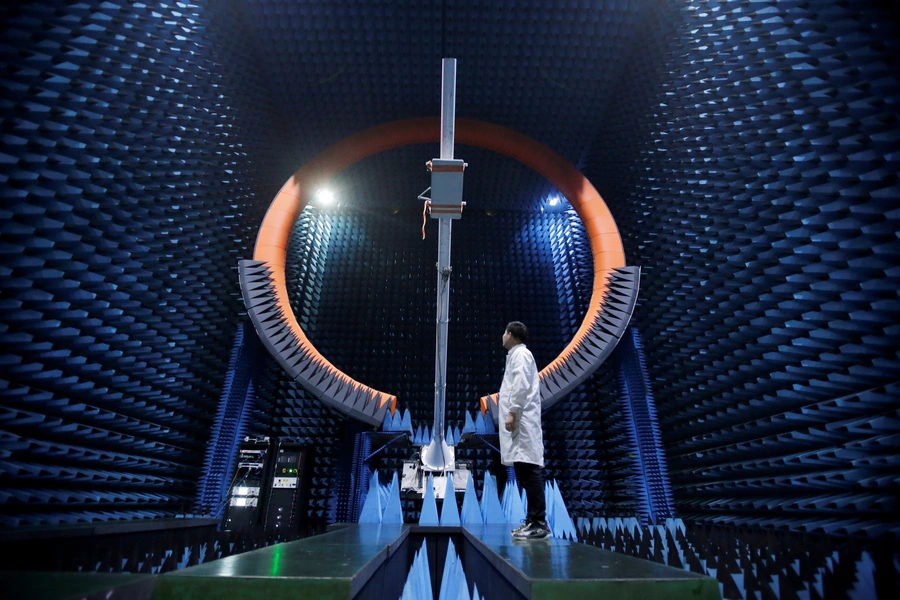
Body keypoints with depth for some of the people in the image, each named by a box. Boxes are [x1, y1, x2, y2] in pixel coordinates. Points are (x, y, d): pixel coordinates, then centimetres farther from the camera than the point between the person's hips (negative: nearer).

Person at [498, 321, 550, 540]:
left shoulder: (520, 354, -4)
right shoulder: (516, 355, 24)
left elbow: (522, 386, -17)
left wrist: (512, 413, -20)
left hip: (522, 421, -10)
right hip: (519, 422, 10)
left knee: (529, 470, -10)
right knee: (525, 472, 10)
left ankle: (539, 523, -7)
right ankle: (533, 520, 15)